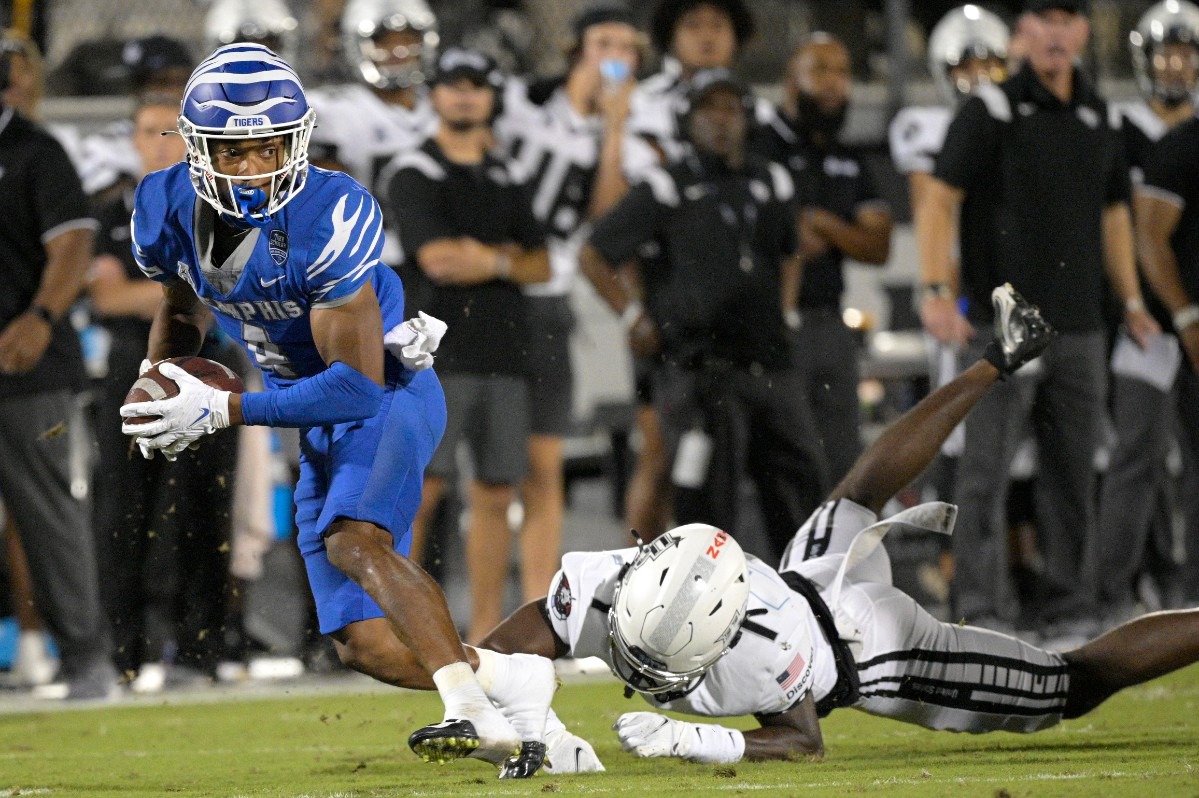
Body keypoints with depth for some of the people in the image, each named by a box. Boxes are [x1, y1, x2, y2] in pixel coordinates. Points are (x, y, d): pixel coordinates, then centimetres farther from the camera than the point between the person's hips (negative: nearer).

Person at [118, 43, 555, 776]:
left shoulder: (328, 218, -29)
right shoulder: (169, 212, -9)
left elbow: (358, 385, -27)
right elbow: (182, 310, 16)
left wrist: (222, 411, -29)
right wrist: (155, 388, -1)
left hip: (389, 393, -7)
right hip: (321, 423, 7)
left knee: (353, 541, -35)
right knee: (368, 646, 1)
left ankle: (475, 711, -44)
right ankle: (515, 681, 18)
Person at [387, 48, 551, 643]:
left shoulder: (505, 179, 18)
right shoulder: (415, 175, -1)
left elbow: (540, 265, 12)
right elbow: (437, 259, -14)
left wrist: (477, 258, -5)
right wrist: (504, 260, 1)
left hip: (503, 349, 6)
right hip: (438, 350, -6)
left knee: (495, 495, 4)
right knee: (419, 490, -11)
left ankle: (484, 633, 8)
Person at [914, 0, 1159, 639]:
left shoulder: (1097, 118, 13)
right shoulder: (992, 111, -5)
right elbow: (938, 201, -9)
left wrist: (1130, 300, 22)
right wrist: (937, 290, -19)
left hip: (1079, 326, 6)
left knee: (1072, 473, 9)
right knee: (985, 472, -6)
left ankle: (1066, 610, 16)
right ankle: (983, 615, -4)